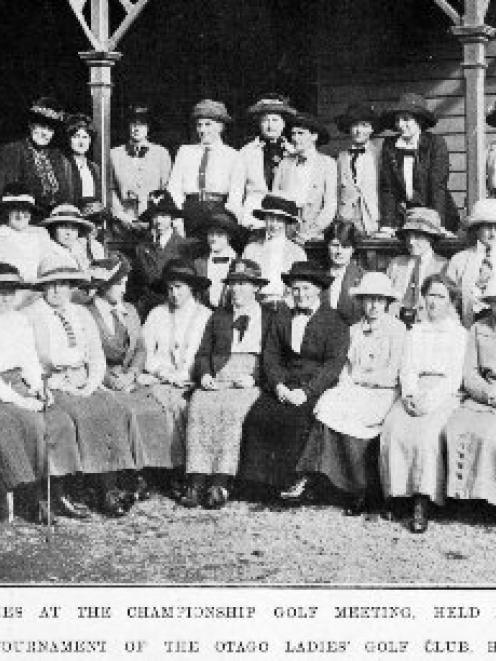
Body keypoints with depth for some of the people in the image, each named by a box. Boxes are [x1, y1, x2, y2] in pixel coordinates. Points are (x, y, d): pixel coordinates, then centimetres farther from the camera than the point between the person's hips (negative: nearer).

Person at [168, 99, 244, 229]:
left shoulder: (232, 155, 10)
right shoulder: (185, 151, 18)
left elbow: (236, 194, 3)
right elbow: (174, 187, 13)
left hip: (219, 210, -2)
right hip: (190, 208, 2)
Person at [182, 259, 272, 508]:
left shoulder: (270, 318, 14)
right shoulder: (218, 317, 27)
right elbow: (203, 353, 21)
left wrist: (253, 378, -11)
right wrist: (205, 375, 0)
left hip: (252, 384, -3)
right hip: (217, 382, 3)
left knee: (234, 408, -34)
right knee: (200, 405, -28)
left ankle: (221, 485, -38)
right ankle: (197, 484, -33)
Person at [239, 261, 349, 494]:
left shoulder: (335, 322, 2)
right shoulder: (281, 318, 18)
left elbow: (334, 364, -7)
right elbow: (270, 355, 13)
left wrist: (306, 391, -18)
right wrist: (278, 385, -7)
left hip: (316, 389, -4)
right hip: (284, 386, 4)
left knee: (296, 420, -31)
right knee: (257, 416, -23)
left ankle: (287, 481, -21)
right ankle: (258, 478, -17)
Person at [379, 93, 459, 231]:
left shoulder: (436, 143, -5)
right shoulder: (389, 145, 4)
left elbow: (438, 187, -11)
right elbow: (386, 188, 3)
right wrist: (388, 226, -6)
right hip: (402, 217, 2)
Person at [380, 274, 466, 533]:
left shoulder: (459, 334, 13)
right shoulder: (415, 332, 24)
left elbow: (455, 377, 2)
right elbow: (407, 370, 12)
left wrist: (430, 399, -14)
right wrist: (410, 394, -9)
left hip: (444, 394, -3)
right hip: (415, 393, 3)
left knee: (427, 431, -32)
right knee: (395, 427, -28)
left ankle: (422, 503, -33)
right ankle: (402, 490, -27)